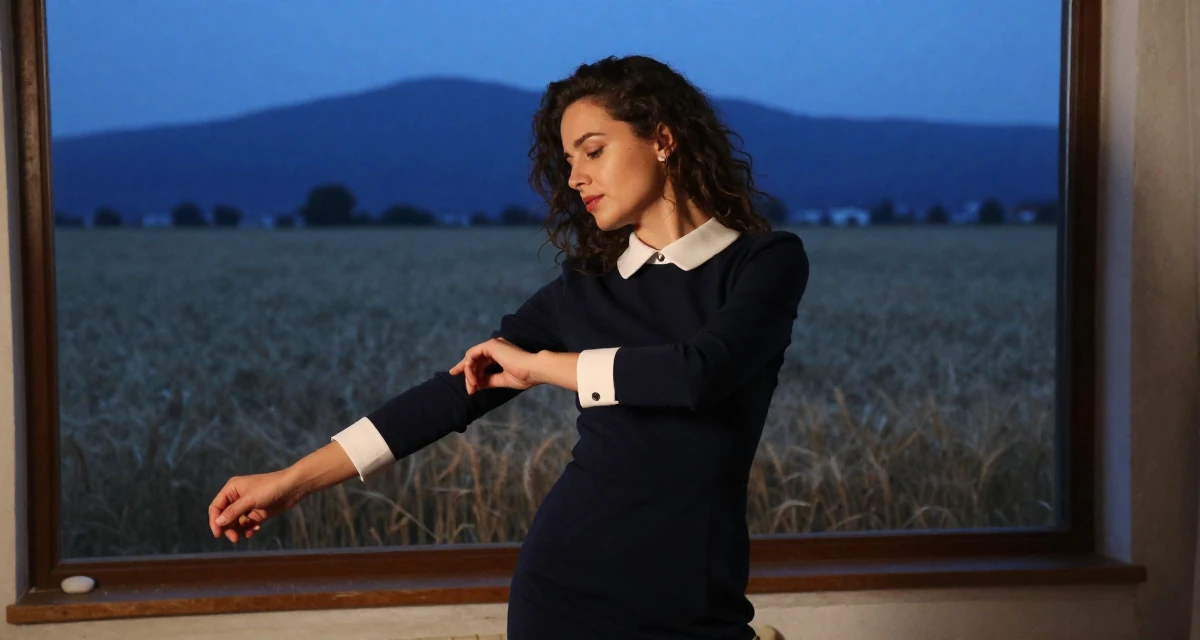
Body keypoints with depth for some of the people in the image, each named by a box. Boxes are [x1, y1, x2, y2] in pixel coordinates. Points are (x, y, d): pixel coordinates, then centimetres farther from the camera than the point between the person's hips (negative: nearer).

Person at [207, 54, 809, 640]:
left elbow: (700, 371, -20)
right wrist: (294, 480, 4)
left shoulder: (766, 262, -3)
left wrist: (539, 364, -9)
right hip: (565, 587, 3)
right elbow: (455, 393, 7)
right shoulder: (583, 288, 8)